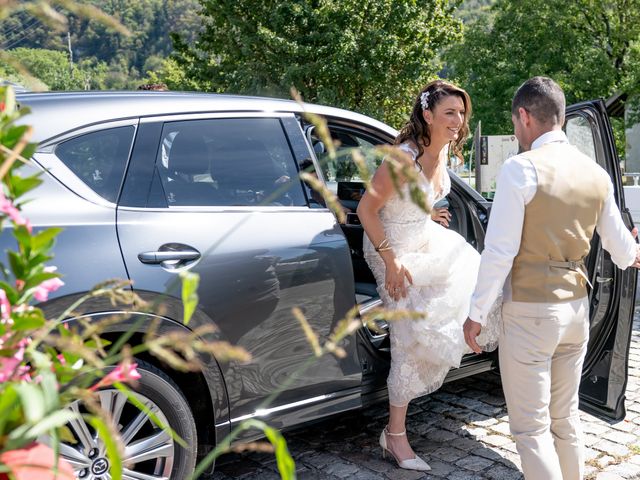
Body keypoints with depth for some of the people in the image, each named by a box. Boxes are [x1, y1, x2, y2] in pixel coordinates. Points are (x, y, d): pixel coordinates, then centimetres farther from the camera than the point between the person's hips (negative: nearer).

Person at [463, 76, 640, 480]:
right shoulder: (596, 173, 5)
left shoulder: (521, 168, -15)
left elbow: (500, 251, -17)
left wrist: (477, 313, -8)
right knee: (566, 417, 20)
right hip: (577, 308, 7)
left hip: (530, 312, -7)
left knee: (531, 427, 3)